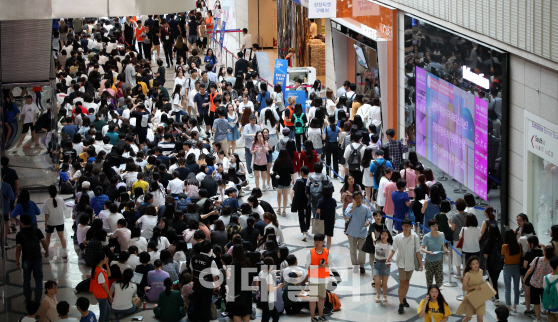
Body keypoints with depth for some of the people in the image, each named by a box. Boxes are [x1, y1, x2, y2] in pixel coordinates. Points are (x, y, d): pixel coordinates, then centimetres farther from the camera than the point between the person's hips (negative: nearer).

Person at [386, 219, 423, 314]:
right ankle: (401, 304, -5)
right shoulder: (398, 237, -10)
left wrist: (420, 263, -2)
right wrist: (388, 259, -18)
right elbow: (393, 250, -3)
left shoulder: (415, 237, -10)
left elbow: (417, 251, -4)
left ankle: (404, 298, 38)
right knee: (402, 283, -8)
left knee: (407, 281, 18)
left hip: (411, 263, 2)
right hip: (401, 262, -2)